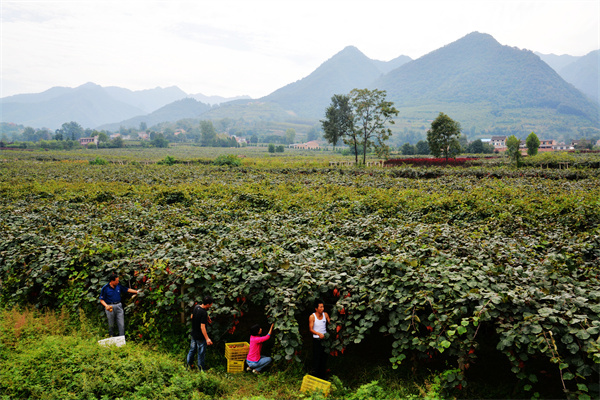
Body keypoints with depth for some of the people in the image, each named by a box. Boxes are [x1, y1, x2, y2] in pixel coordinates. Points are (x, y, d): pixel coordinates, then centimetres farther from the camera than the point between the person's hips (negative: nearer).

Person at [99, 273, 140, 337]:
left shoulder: (119, 286, 2)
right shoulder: (105, 288, -10)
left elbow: (127, 290, 15)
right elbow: (101, 300, -6)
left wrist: (137, 291, 11)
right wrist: (106, 306, -23)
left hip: (118, 306, 3)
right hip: (110, 307, -3)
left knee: (121, 324, -1)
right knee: (111, 325, 8)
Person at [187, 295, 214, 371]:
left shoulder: (196, 306, -5)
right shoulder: (204, 313, -29)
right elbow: (202, 327, -30)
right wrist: (207, 338, -29)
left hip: (193, 333, 8)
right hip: (200, 336, -8)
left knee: (192, 349, 24)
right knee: (201, 353, 9)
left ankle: (188, 364, 39)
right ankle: (202, 369, 23)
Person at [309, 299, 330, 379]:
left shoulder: (325, 315, 3)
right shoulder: (312, 317, -7)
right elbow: (311, 329, -9)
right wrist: (319, 334, -23)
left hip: (325, 338, 4)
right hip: (316, 339, -4)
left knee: (324, 357, 8)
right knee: (317, 358, -2)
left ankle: (322, 376, 19)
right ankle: (316, 376, 9)